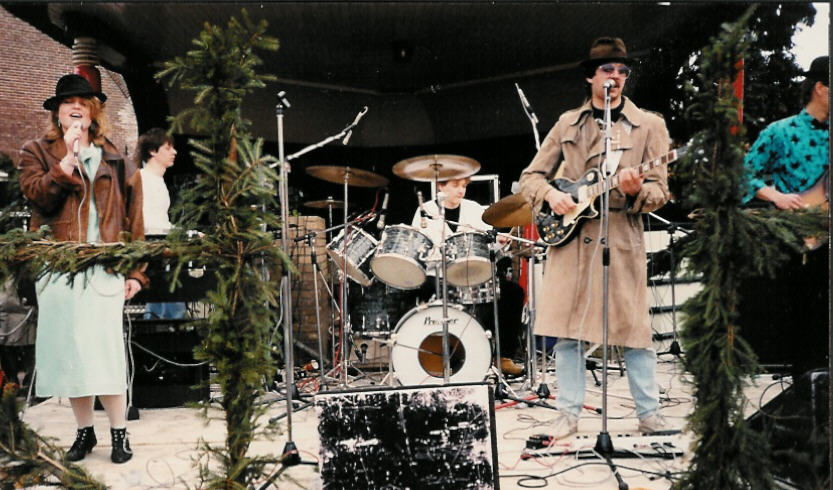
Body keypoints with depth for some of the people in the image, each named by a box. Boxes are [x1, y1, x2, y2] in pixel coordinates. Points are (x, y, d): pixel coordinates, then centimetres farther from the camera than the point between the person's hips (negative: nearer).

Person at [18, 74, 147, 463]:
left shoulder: (113, 158, 12)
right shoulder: (37, 152, 11)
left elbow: (132, 216, 9)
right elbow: (36, 194, -7)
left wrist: (136, 271, 3)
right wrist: (67, 160, -15)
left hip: (106, 269, -1)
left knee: (107, 349, -6)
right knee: (70, 351, 5)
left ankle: (119, 433, 6)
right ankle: (84, 432, 19)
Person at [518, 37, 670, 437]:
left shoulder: (649, 125, 8)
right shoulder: (567, 123, 14)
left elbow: (659, 190, 2)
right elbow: (530, 176, 13)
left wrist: (636, 191, -20)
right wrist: (550, 194, -8)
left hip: (622, 239, -2)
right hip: (568, 238, 2)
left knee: (633, 328, 0)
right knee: (566, 329, 3)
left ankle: (650, 415, 16)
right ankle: (569, 414, 14)